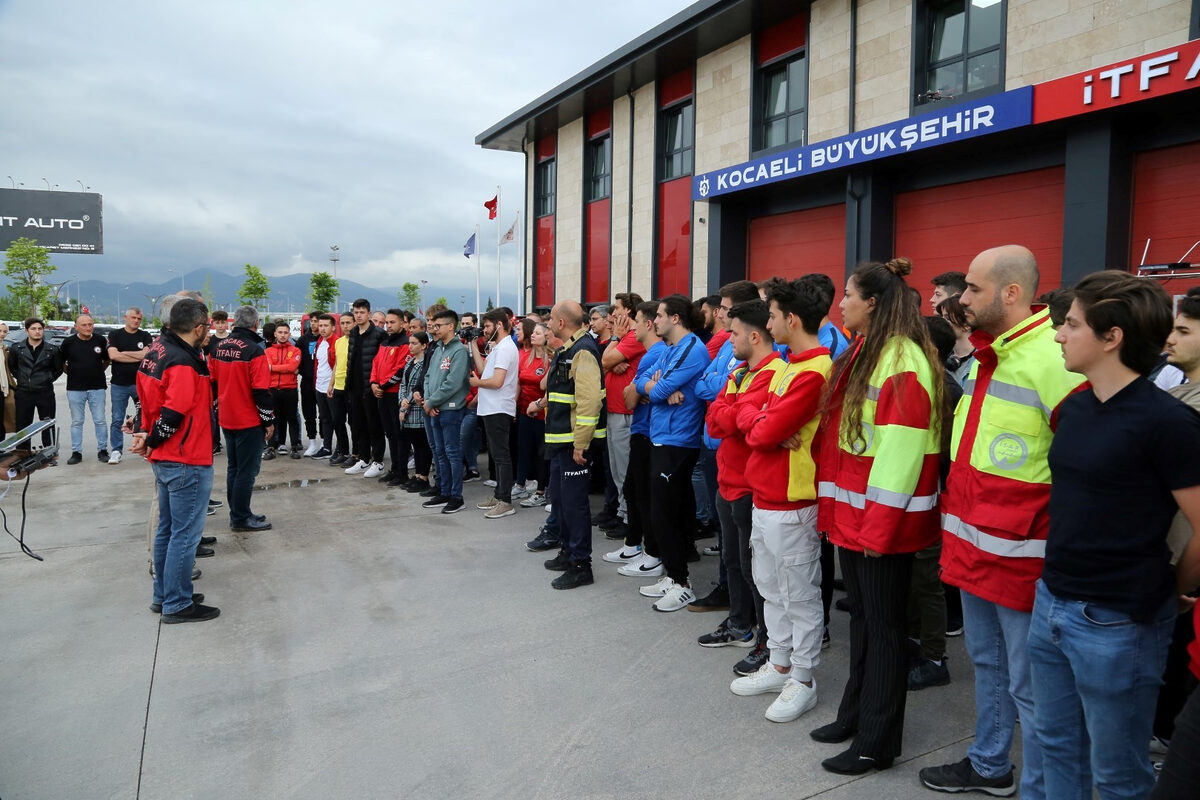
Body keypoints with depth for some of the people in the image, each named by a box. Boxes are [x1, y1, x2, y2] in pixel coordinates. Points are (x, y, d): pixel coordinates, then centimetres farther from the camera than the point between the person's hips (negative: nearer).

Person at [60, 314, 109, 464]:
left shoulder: (100, 341, 1)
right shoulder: (68, 342, -1)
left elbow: (107, 360, 15)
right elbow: (60, 362, 11)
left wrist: (98, 372, 8)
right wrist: (72, 373, 6)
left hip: (97, 387, 0)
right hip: (75, 389, 0)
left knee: (100, 420, 3)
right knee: (76, 422, 7)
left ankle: (102, 450, 11)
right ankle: (76, 452, 14)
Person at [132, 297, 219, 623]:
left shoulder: (157, 350, 9)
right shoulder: (183, 363, -22)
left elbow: (146, 397, 13)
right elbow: (174, 413, -25)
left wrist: (144, 432, 5)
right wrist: (151, 442, -10)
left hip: (165, 459, 10)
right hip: (187, 461, -10)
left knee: (167, 528, 18)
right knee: (185, 533, 0)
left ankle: (163, 595, 29)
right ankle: (177, 605, 9)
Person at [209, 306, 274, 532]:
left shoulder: (218, 347, 6)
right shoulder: (254, 350, -16)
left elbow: (211, 381, 13)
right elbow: (261, 390, -18)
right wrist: (269, 421, -9)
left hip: (226, 420, 8)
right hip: (250, 421, -8)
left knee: (234, 468, 16)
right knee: (247, 471, 0)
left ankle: (237, 513, 25)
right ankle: (241, 518, 4)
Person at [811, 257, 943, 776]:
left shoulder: (903, 361, -17)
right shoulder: (861, 353, 12)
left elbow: (900, 451, -21)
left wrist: (879, 525, -20)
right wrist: (835, 508, 14)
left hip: (883, 520, -9)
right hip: (852, 514, 9)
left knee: (883, 626, 3)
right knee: (861, 616, 18)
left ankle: (877, 743, 15)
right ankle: (855, 714, 32)